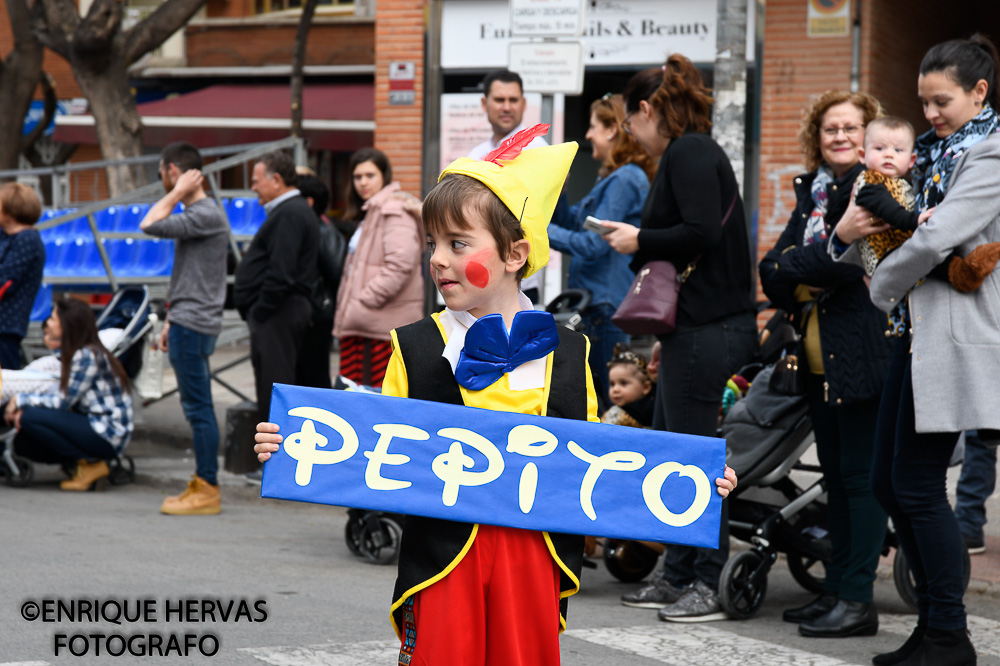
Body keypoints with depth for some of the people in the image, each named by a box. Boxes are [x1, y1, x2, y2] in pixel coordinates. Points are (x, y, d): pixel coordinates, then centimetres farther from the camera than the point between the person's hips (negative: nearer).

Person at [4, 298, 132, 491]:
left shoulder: (89, 356, -18)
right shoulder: (72, 353, 11)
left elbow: (62, 402, -18)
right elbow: (62, 397, 9)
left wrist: (21, 400, -7)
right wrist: (23, 408, -6)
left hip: (108, 435, -9)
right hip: (93, 425, 9)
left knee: (30, 418, -20)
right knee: (22, 443, 1)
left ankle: (90, 463, -9)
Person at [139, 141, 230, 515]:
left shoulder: (207, 215, -14)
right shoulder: (197, 213, 17)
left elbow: (151, 225, -23)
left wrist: (178, 192, -11)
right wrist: (172, 322, 22)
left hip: (193, 326, -10)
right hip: (188, 323, 10)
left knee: (198, 408, -8)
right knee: (197, 409, 11)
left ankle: (207, 489, -7)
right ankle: (202, 486, 15)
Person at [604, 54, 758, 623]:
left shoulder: (688, 153, -12)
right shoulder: (696, 152, 18)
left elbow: (702, 232, -24)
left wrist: (641, 241, -11)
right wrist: (640, 246, 14)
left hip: (705, 330, -11)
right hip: (696, 326, 11)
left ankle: (713, 586, 0)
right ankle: (678, 578, 22)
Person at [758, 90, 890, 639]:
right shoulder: (811, 189, 16)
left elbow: (850, 257, -20)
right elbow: (774, 264, 6)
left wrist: (791, 267, -11)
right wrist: (799, 283, -11)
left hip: (860, 350, -8)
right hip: (817, 353, 8)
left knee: (860, 474, -6)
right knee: (835, 475, 14)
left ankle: (858, 599, -3)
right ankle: (836, 589, 21)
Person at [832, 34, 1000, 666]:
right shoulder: (937, 152, 18)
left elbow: (934, 238, -22)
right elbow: (905, 228, 17)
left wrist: (882, 287, -7)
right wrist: (847, 234, -5)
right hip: (916, 330, 9)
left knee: (918, 484, -7)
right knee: (888, 482, 9)